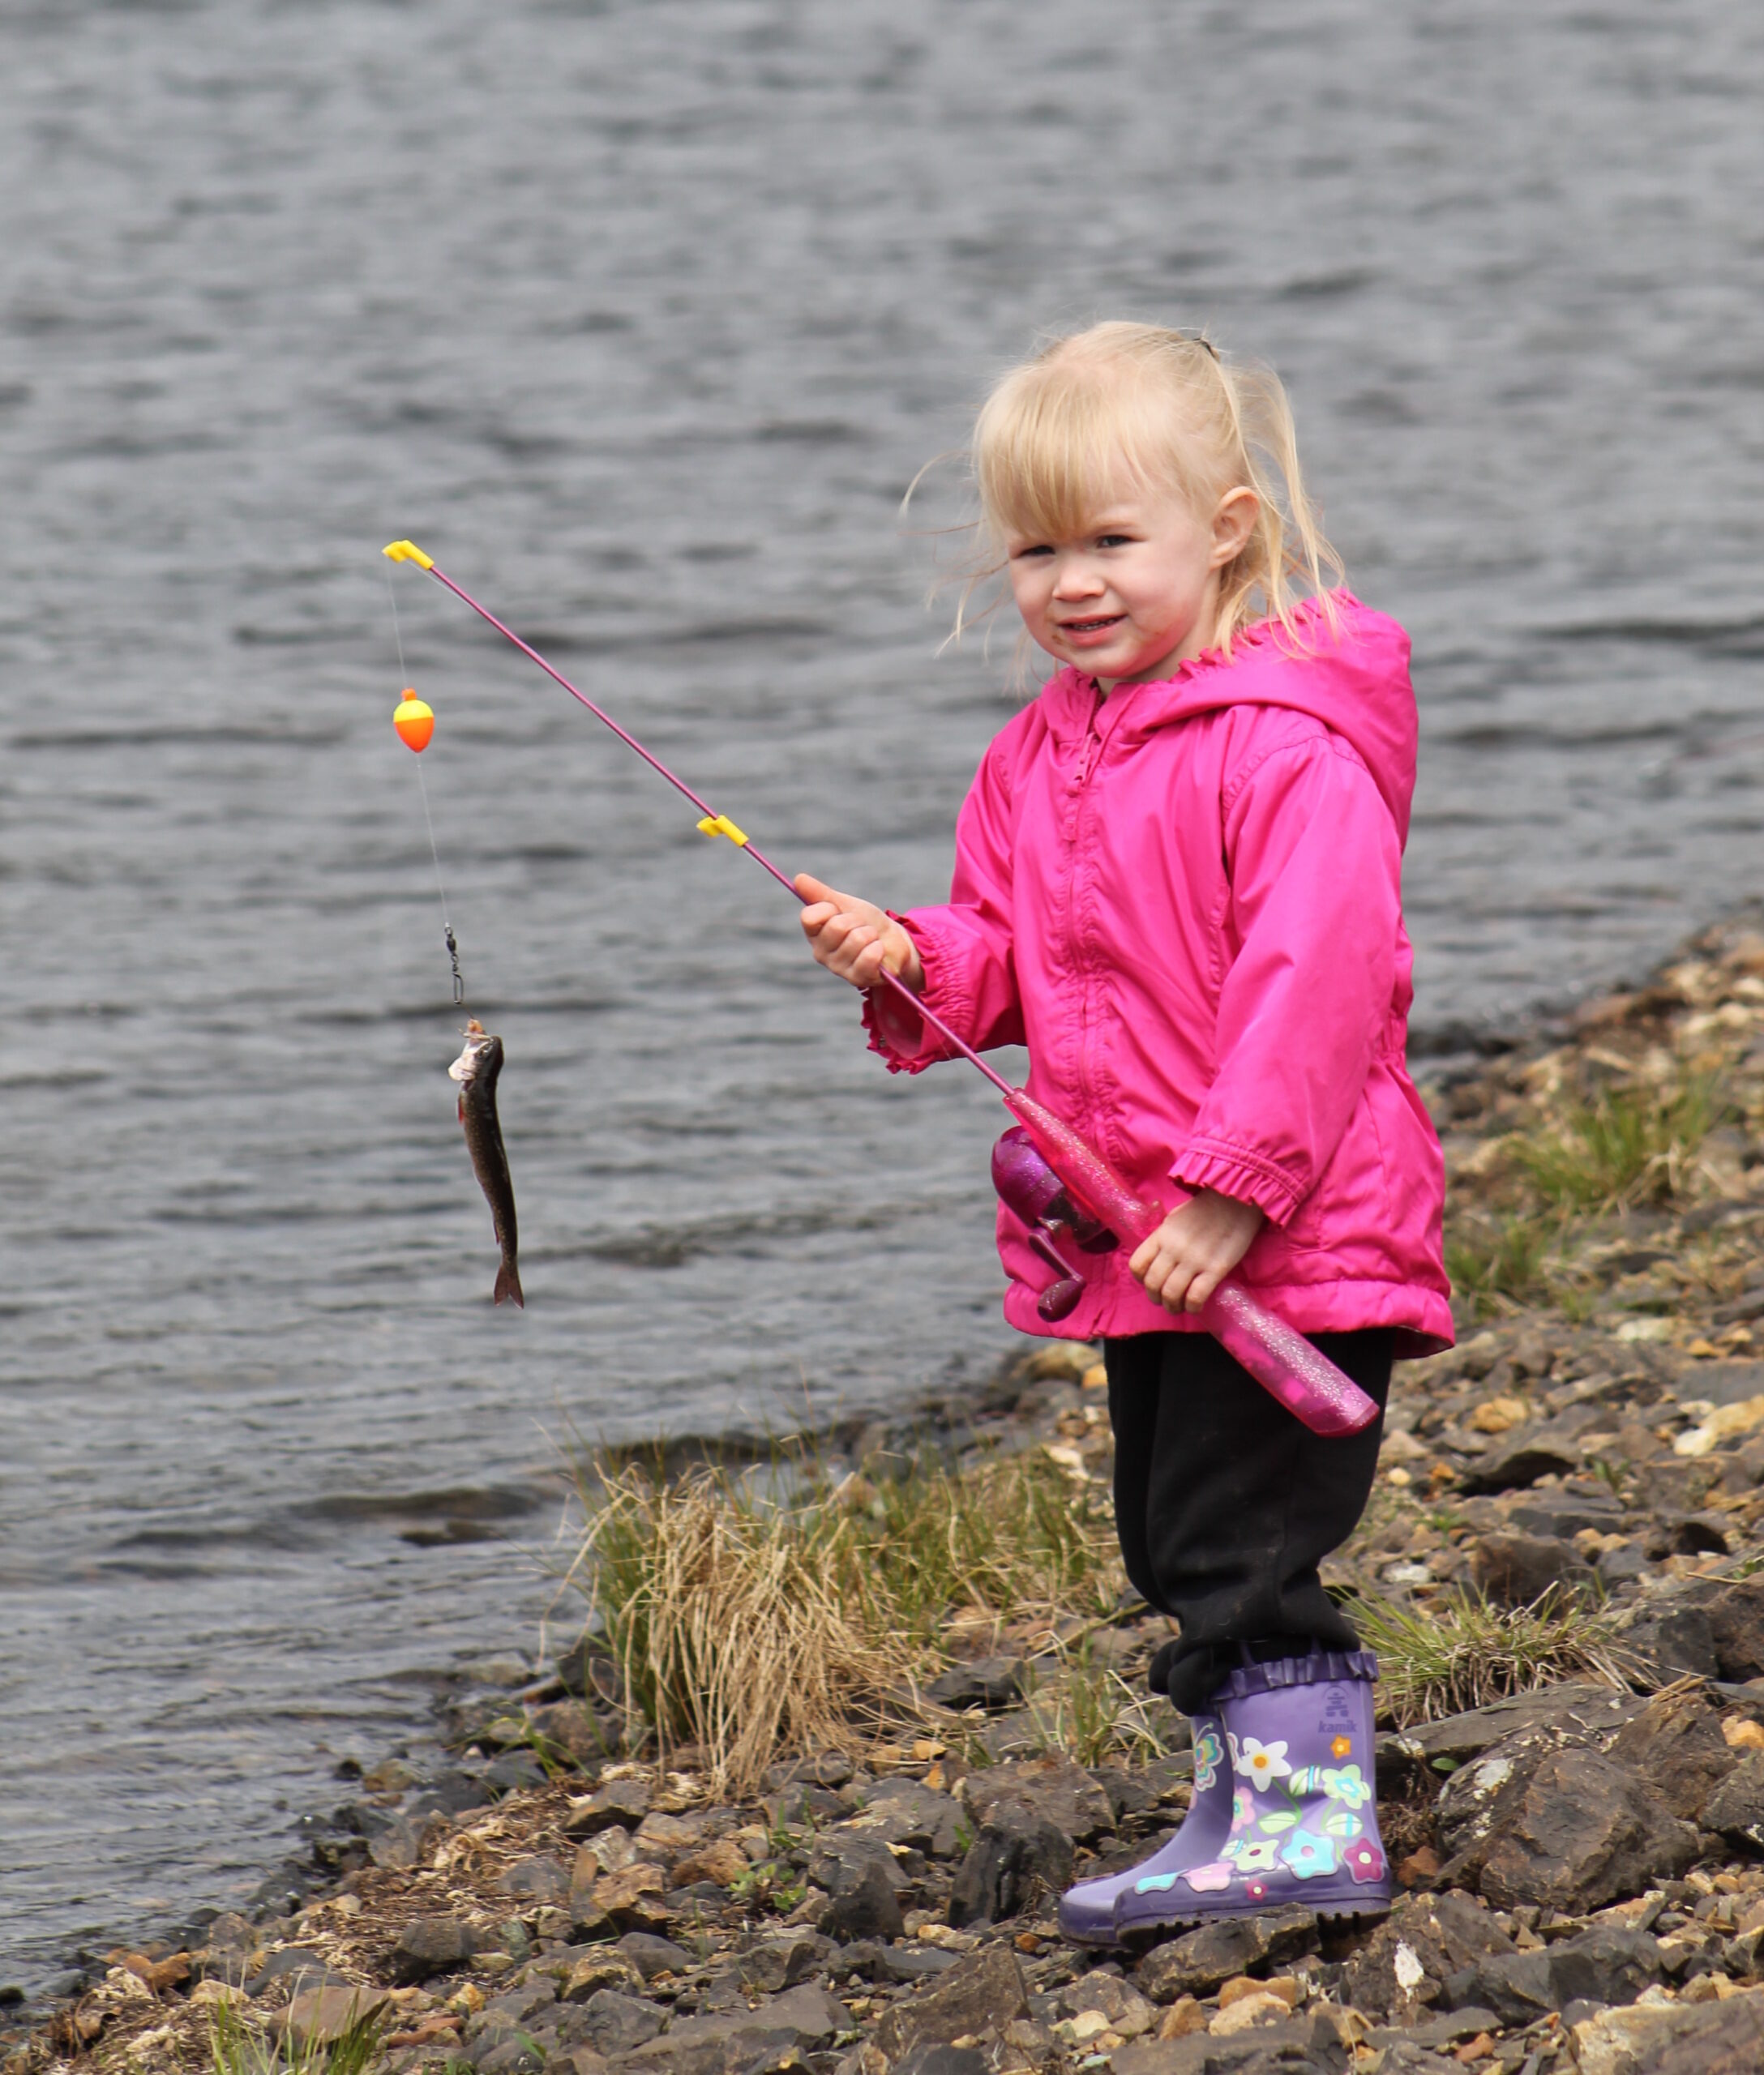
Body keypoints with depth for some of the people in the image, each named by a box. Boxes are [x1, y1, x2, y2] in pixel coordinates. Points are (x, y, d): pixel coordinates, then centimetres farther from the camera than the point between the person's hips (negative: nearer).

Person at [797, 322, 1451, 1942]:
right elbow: (1011, 956, 19)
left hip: (1287, 1241, -9)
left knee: (1240, 1548, -9)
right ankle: (1249, 1808, 27)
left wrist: (1233, 1186, -25)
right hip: (1134, 1248, 9)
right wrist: (914, 963, -4)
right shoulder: (1039, 759, 12)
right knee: (1178, 1551, 16)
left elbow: (1315, 978, -22)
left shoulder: (1289, 748, -16)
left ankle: (1310, 1818, -2)